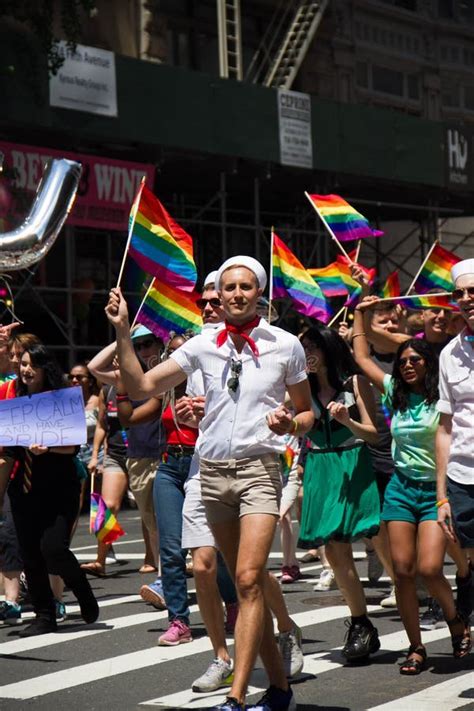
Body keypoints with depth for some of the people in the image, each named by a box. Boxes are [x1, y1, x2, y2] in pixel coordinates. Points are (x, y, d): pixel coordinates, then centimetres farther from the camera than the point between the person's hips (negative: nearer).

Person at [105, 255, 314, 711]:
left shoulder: (285, 345, 1)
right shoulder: (203, 346, 6)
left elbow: (307, 412, 10)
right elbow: (141, 386, 2)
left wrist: (289, 424, -12)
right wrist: (122, 333, -7)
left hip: (259, 468, -4)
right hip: (214, 470, 4)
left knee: (248, 580, -16)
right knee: (245, 584, 9)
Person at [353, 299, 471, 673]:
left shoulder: (444, 396, -4)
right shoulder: (396, 394, 11)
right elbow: (363, 358, 20)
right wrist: (359, 315, 21)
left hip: (437, 489, -5)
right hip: (401, 488, 5)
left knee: (429, 568, -16)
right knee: (403, 570, -1)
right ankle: (416, 648, 8)